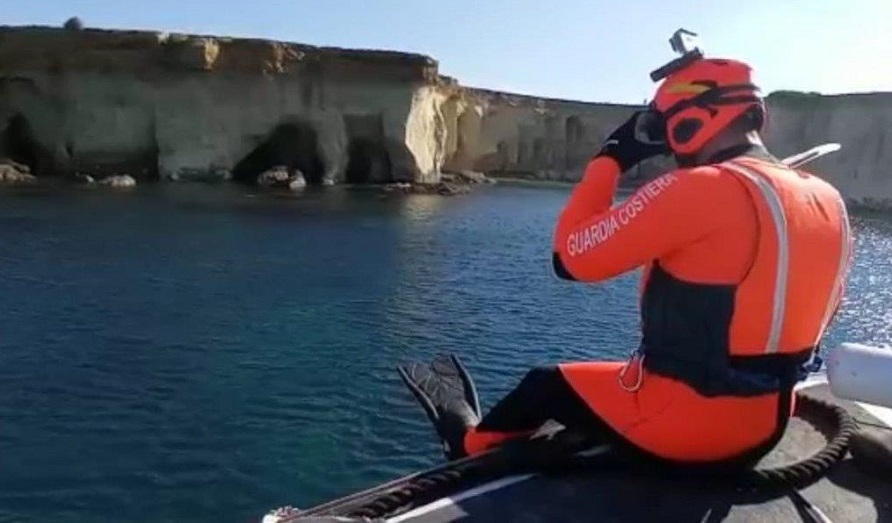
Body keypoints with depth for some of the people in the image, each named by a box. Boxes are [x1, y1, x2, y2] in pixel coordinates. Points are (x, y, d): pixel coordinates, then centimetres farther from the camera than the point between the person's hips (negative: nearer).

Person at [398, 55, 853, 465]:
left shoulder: (702, 190, -24)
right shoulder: (830, 203, 1)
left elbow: (572, 256, -20)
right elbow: (804, 311, 13)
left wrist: (611, 158, -9)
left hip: (680, 420, -7)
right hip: (767, 423, 8)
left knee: (547, 384, 14)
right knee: (624, 381, 30)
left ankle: (473, 443, 43)